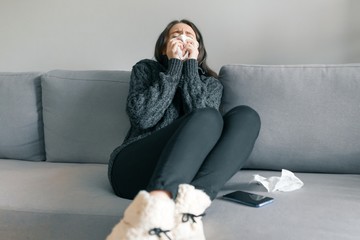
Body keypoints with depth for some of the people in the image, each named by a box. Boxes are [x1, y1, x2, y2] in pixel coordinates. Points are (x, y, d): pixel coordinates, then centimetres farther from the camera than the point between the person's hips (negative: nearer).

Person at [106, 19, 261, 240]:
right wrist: (174, 66, 1)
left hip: (182, 174, 3)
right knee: (208, 118, -29)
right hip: (134, 167, -2)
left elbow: (199, 119, -2)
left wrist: (190, 65, 1)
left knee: (246, 116, -19)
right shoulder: (146, 69, 17)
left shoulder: (211, 83, 22)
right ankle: (155, 208, -56)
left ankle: (192, 203, -43)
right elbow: (141, 117, -4)